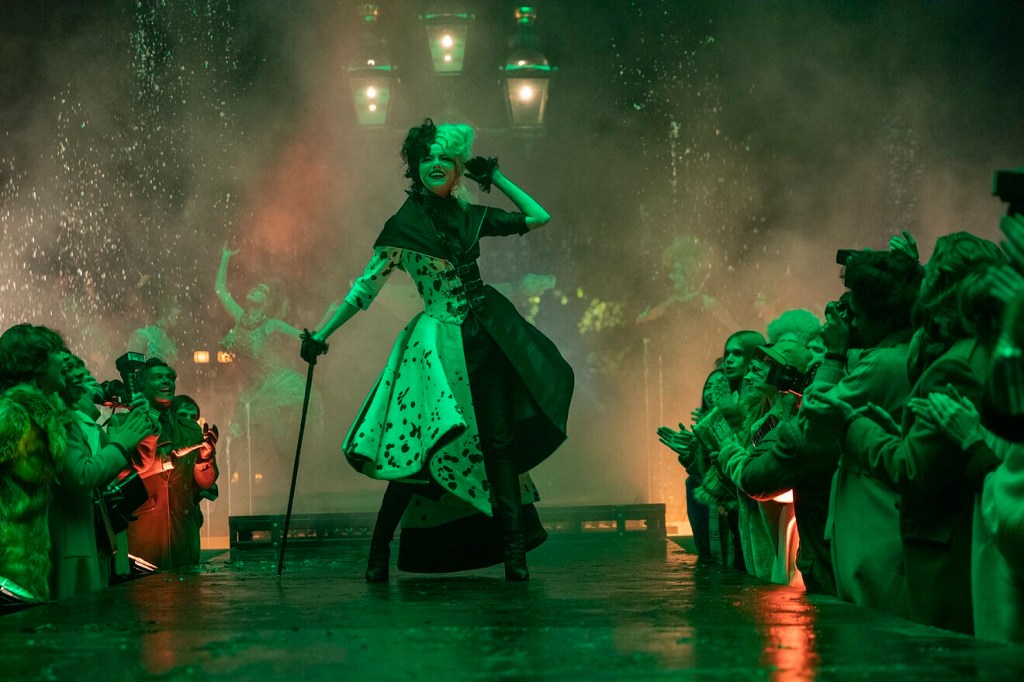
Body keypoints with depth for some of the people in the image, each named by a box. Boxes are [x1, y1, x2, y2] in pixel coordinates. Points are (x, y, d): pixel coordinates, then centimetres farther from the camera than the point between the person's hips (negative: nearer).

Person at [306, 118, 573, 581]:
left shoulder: (467, 216, 9)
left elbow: (539, 217, 15)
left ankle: (513, 551, 3)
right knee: (424, 447, -8)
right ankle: (379, 553, 5)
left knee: (499, 442, -1)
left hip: (487, 336, 4)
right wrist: (322, 335, -3)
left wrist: (496, 178, 12)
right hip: (441, 341, -4)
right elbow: (366, 288, 1)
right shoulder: (403, 226, -2)